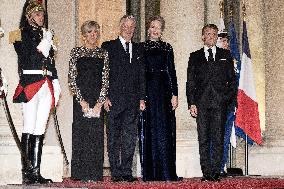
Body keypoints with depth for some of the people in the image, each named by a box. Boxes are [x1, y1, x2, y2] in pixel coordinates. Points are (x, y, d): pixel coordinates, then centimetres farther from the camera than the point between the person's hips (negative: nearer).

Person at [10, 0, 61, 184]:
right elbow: (26, 59, -9)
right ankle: (27, 171, -10)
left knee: (40, 129, 3)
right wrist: (42, 47, -8)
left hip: (46, 84, 6)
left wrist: (55, 83, 13)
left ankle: (36, 171, 3)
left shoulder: (45, 34, 22)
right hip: (30, 83, -6)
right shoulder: (21, 34, 2)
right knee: (29, 128, -10)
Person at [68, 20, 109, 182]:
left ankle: (95, 174, 2)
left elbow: (105, 80, 5)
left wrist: (100, 102, -6)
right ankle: (81, 174, 0)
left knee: (97, 135, -1)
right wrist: (82, 101, -9)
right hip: (81, 99, -2)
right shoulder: (76, 52, 5)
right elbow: (72, 79, 0)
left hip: (98, 100, 2)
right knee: (81, 133, -4)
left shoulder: (103, 54, 10)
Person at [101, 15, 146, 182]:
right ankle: (116, 173, 4)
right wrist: (105, 97, -9)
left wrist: (142, 98, 6)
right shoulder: (108, 47, 4)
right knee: (114, 138, 0)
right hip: (114, 100, -3)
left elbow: (142, 76, 14)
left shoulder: (138, 49, 16)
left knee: (130, 138, 3)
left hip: (133, 101, 3)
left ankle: (127, 171, 8)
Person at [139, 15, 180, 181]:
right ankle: (150, 173, 1)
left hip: (163, 92, 0)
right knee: (148, 132, -1)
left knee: (164, 131, -3)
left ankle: (166, 173, -2)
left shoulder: (167, 48, 10)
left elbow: (171, 72, 7)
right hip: (146, 91, 0)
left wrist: (174, 94, -2)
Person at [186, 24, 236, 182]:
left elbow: (232, 79, 12)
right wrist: (191, 103, -1)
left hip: (220, 102, 0)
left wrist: (230, 99, 0)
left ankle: (216, 172, 0)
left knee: (218, 139, -3)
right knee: (203, 140, -1)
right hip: (201, 103, 0)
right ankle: (207, 173, 1)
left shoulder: (225, 55, 14)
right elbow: (190, 82, 9)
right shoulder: (195, 57, 13)